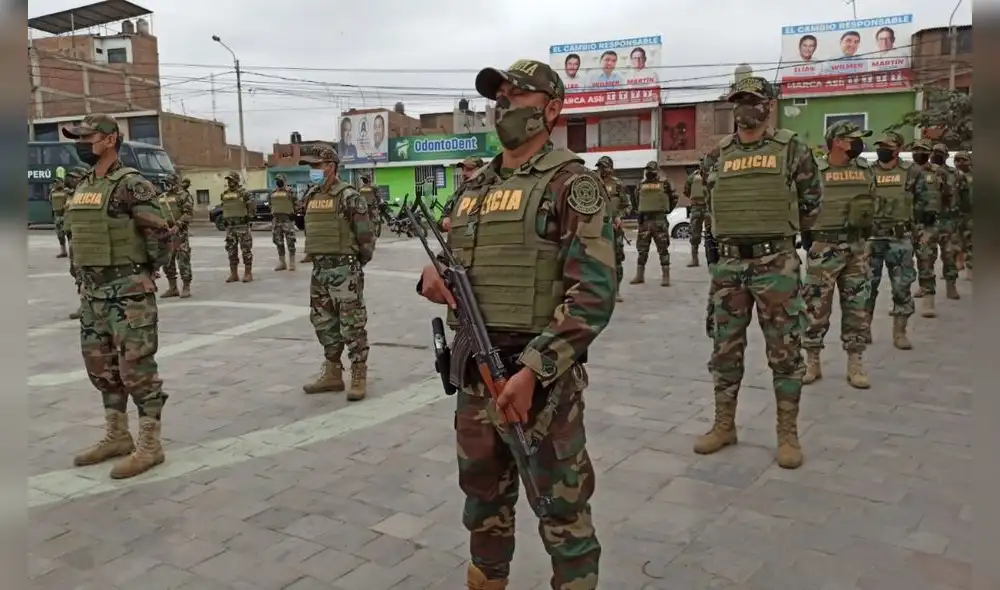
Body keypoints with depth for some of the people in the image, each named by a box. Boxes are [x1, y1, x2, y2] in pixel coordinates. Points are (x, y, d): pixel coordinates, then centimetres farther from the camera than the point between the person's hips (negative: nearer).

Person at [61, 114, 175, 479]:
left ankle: (149, 446, 4)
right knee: (101, 366, 15)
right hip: (92, 292, 9)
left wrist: (142, 272, -2)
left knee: (136, 367, -4)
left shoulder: (131, 184, -13)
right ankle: (116, 437, 28)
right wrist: (85, 278, 17)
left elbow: (161, 235, -16)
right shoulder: (82, 187, 13)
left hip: (128, 291, -9)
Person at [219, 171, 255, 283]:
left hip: (242, 225, -6)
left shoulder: (243, 193, -7)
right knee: (231, 250, 8)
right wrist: (224, 219, 15)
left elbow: (253, 207, -6)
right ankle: (234, 274, 14)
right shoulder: (224, 194, 12)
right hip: (229, 226, 7)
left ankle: (248, 273, 2)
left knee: (246, 249, -3)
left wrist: (248, 217, -9)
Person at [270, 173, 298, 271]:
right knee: (278, 241, 8)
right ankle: (282, 262, 16)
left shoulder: (290, 191, -3)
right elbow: (271, 204, 22)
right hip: (276, 219, 6)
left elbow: (296, 203, -4)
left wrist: (293, 213, -10)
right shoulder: (273, 192, 15)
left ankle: (292, 262, -2)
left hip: (288, 218, -6)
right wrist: (272, 214, 15)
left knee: (290, 241, -7)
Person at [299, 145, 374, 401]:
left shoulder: (349, 197, -12)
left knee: (352, 325, -2)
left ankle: (359, 377, 6)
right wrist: (319, 258, 16)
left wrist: (355, 264, 0)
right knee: (324, 323, 13)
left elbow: (365, 235, -10)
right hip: (319, 270, 8)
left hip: (345, 270, -8)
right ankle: (332, 374, 25)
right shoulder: (310, 197, 10)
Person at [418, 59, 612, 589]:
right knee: (483, 500, 21)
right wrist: (431, 273, -3)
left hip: (540, 375, -7)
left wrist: (531, 370, -24)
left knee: (561, 512, 6)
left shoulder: (572, 184, -9)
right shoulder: (477, 186, 13)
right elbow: (448, 257, 22)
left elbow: (593, 294, -17)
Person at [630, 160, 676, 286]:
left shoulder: (664, 183, -1)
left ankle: (666, 277, 1)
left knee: (663, 249, -2)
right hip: (644, 220, 4)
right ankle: (639, 275, 16)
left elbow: (674, 198, 9)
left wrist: (666, 210, 9)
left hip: (659, 220, -4)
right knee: (642, 248, 8)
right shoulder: (641, 184, 11)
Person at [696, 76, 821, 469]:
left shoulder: (791, 149, 0)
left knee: (784, 352, 3)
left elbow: (811, 201, 10)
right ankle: (724, 425, 22)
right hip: (728, 264, 3)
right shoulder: (717, 156, 8)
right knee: (725, 349, 9)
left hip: (776, 264, -3)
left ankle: (788, 433, 15)